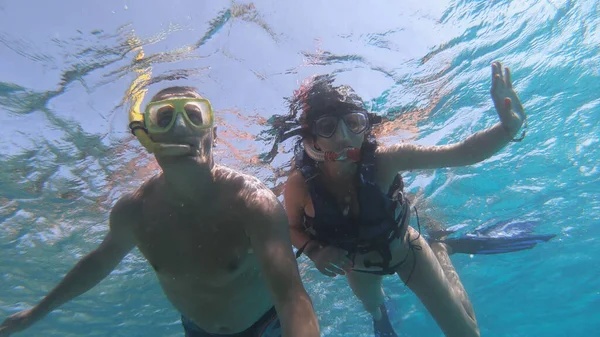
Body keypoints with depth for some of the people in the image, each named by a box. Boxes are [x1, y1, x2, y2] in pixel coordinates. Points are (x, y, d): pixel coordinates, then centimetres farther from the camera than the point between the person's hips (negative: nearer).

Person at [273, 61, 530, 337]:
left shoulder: (384, 160, -37)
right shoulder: (300, 185, -34)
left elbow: (462, 153, -38)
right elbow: (293, 228, -13)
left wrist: (509, 127, -56)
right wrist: (313, 250, -33)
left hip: (405, 250, -1)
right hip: (359, 266, 1)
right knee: (372, 306, 33)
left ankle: (439, 249, 37)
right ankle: (379, 313, 75)